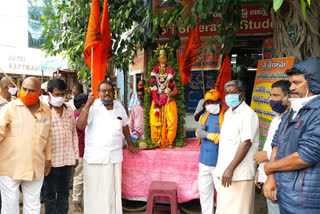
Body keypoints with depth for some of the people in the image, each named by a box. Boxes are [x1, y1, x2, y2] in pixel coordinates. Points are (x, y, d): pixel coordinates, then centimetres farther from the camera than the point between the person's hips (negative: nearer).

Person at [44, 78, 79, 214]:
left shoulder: (69, 110, 11)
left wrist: (76, 155, 13)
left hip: (67, 159, 5)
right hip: (51, 160, -5)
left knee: (64, 193, 15)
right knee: (50, 194, 8)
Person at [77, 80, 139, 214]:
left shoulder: (119, 106, 9)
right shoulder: (93, 106, -3)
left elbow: (125, 125, 21)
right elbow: (80, 126, -13)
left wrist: (130, 144, 26)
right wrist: (87, 106, -21)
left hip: (115, 157, 3)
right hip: (94, 157, -3)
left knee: (113, 190, 10)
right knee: (95, 191, 5)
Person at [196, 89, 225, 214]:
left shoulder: (225, 117, -10)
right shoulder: (203, 116, 12)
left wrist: (208, 135, -19)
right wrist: (199, 131, -3)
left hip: (219, 163, -7)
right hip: (204, 162, 7)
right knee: (204, 192, 17)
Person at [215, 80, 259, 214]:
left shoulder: (247, 114, -13)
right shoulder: (228, 113, 14)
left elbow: (246, 143, -21)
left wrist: (230, 169, -23)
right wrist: (221, 168, 16)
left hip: (239, 174, -8)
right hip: (224, 172, 8)